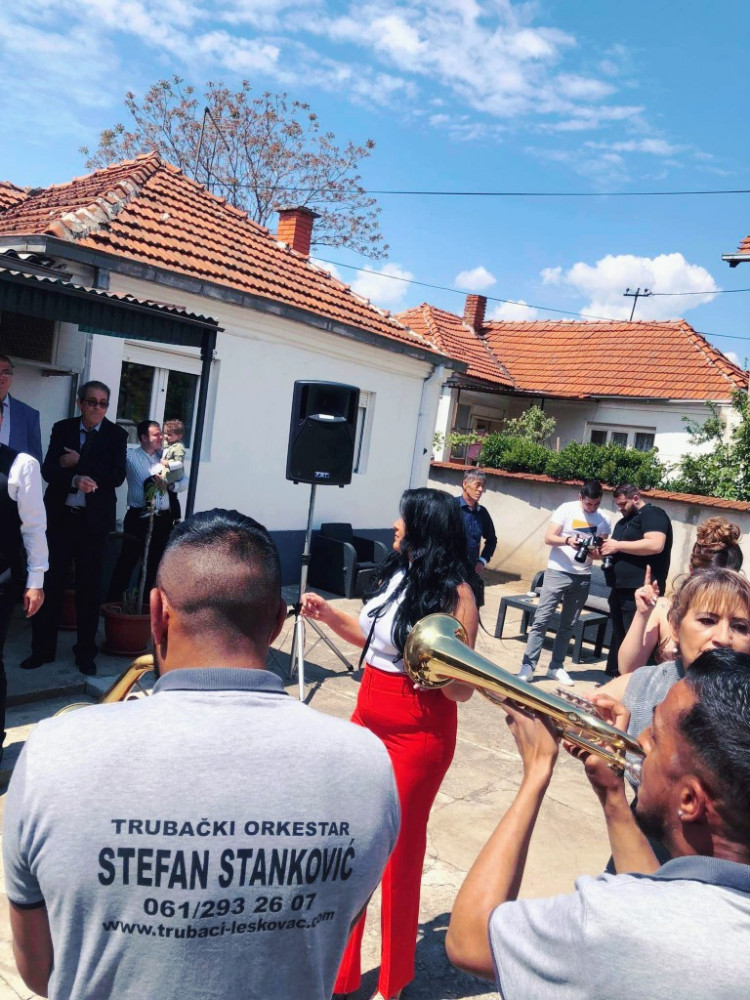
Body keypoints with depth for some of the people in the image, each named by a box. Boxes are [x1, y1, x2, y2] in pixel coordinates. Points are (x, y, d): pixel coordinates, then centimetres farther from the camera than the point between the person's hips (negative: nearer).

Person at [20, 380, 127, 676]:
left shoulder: (116, 435, -1)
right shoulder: (62, 429, 4)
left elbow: (116, 476, -11)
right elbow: (48, 470, -5)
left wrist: (79, 462, -15)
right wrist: (75, 480, -23)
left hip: (93, 519, -1)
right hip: (60, 516, 2)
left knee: (89, 586, 5)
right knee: (50, 583, 5)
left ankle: (86, 652, 17)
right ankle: (42, 648, 18)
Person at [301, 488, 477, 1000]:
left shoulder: (454, 594, -18)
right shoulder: (396, 574, 3)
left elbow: (462, 691, -17)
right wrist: (328, 614, 6)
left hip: (418, 735, -7)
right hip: (368, 720, 7)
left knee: (400, 846, 10)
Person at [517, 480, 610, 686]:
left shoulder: (603, 520, 4)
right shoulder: (566, 509, -6)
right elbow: (548, 538, -10)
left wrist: (597, 552, -15)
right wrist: (568, 540, -28)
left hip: (583, 577, 4)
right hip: (557, 572, -3)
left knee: (568, 624, 9)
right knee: (541, 619, -6)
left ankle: (556, 667, 17)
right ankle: (528, 666, -4)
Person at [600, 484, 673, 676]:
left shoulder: (653, 514, -6)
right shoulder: (624, 521, 22)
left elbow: (655, 545, -22)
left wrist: (618, 545, -17)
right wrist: (605, 550, 6)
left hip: (639, 592, -9)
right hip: (620, 589, 9)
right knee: (618, 637, 14)